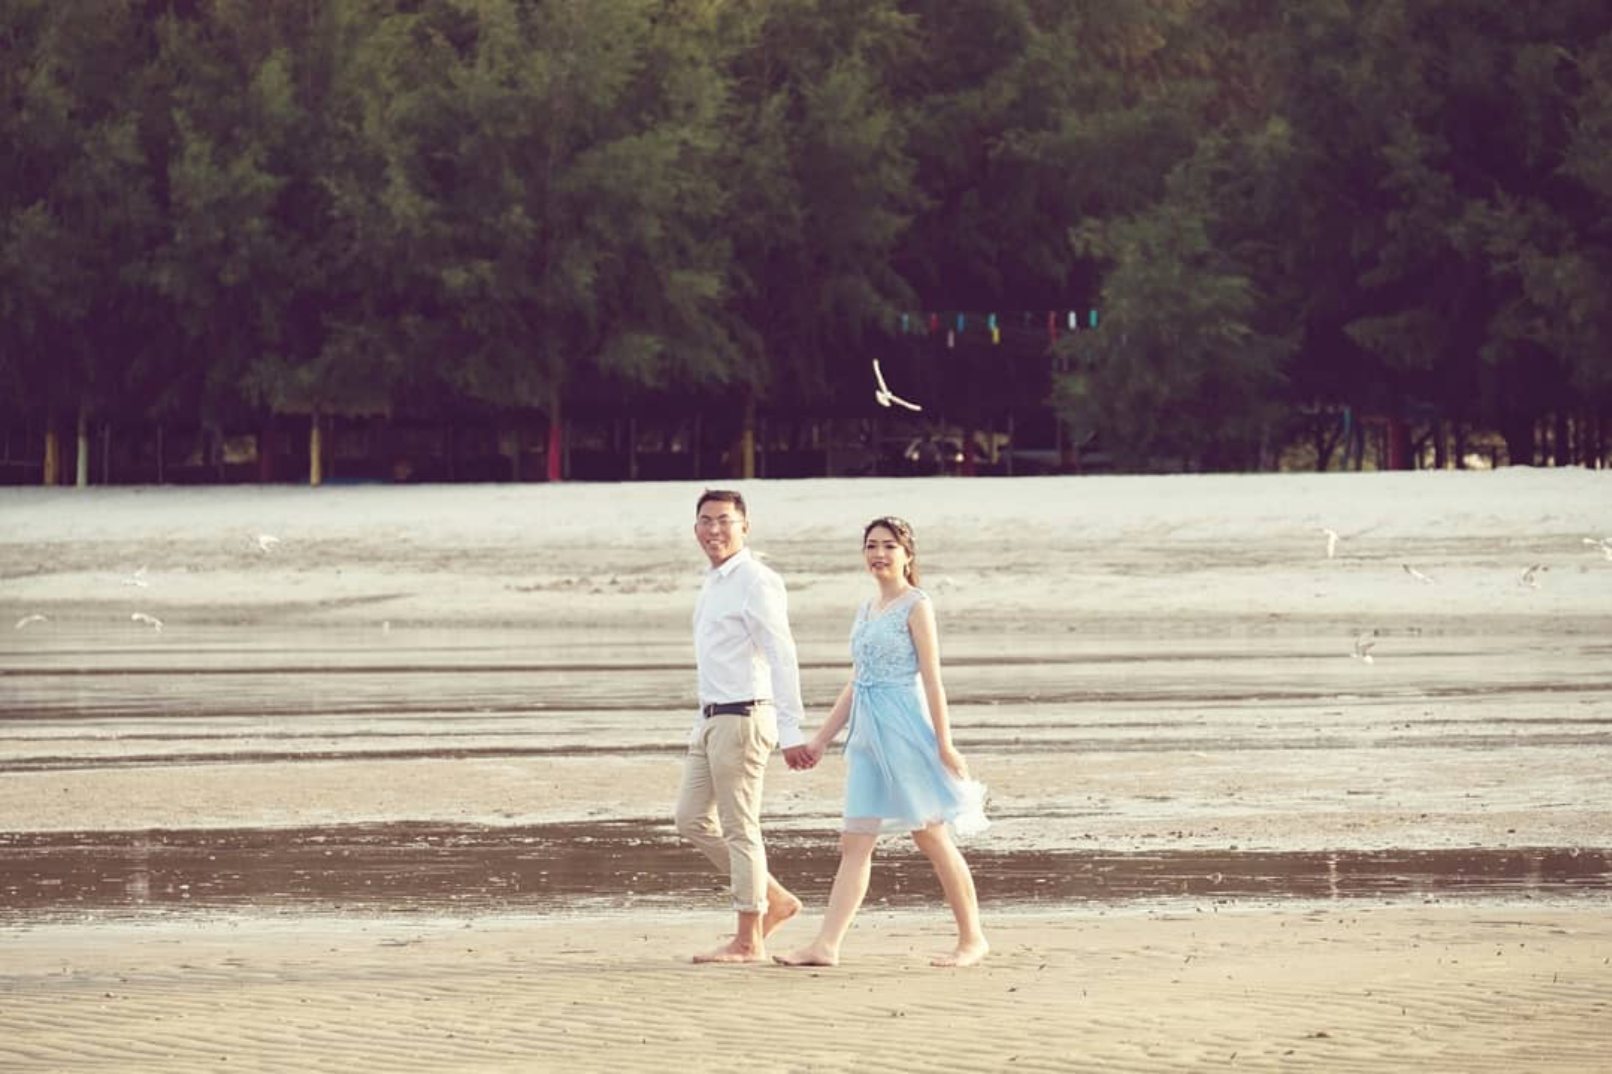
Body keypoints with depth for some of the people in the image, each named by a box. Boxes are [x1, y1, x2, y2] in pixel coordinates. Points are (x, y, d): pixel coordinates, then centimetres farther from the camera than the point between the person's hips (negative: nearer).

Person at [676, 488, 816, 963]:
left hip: (742, 718, -10)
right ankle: (775, 900, 20)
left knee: (739, 828, -3)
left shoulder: (756, 583, -14)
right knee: (693, 820, 12)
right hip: (711, 718, 10)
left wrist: (790, 731, -25)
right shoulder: (713, 582, 15)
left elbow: (781, 658, -20)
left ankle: (748, 941, 6)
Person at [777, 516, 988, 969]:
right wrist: (821, 739, 18)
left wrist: (944, 742, -14)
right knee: (854, 843, 1)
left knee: (932, 838, -1)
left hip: (906, 729, -7)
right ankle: (826, 945, -4)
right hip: (867, 735, 7)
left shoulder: (916, 606, -5)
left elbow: (931, 677, -10)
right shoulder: (866, 611, 16)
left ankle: (972, 938, 9)